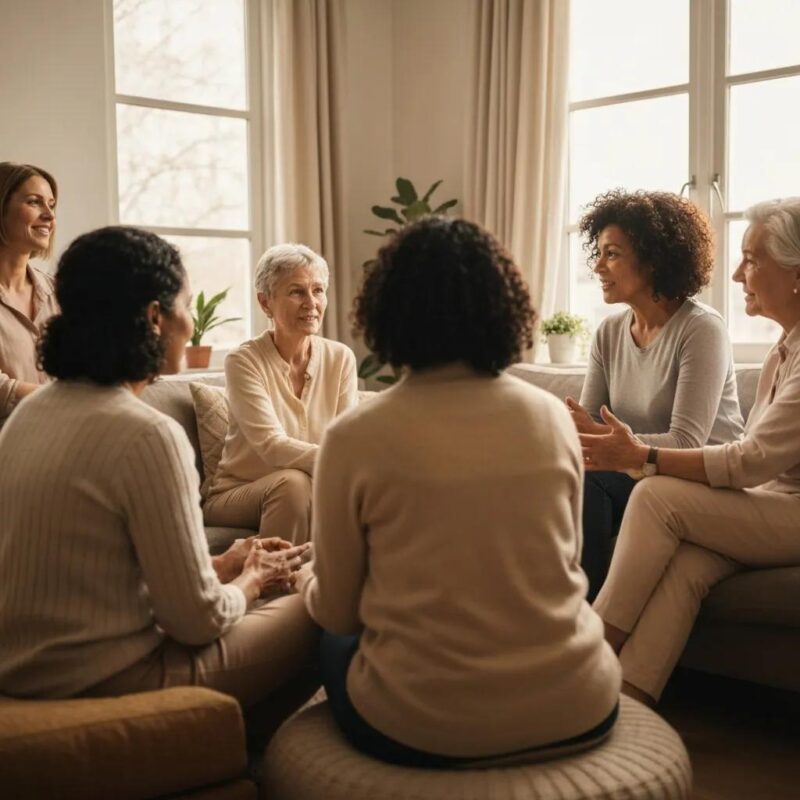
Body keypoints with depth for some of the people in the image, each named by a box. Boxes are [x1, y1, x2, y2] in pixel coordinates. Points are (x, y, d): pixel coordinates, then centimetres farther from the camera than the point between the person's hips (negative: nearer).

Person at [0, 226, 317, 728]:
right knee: (311, 615, 6)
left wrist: (221, 566, 11)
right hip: (103, 686, -8)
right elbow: (198, 621, -19)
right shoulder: (147, 435, -23)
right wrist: (252, 580, 1)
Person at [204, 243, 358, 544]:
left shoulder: (340, 358, 0)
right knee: (293, 482, -34)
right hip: (237, 495, -3)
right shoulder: (243, 361, -13)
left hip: (313, 497, 3)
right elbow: (272, 446, -25)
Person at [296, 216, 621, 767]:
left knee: (336, 642, 28)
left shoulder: (355, 437, -12)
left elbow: (338, 613, -1)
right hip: (576, 709, 3)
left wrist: (306, 580, 22)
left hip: (421, 729, -3)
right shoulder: (553, 416, -2)